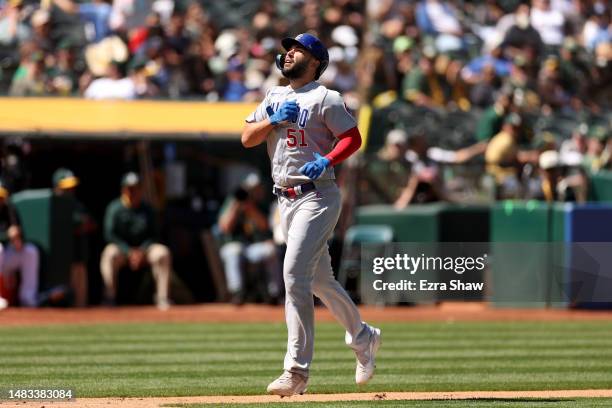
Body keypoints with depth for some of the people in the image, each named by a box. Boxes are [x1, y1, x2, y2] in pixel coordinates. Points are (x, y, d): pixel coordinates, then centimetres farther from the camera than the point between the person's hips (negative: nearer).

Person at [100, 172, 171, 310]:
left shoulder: (147, 209, 4)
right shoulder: (115, 208, -5)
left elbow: (153, 235, 2)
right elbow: (109, 234, -12)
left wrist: (141, 252, -16)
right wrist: (129, 252, -21)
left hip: (144, 248, 3)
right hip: (121, 247, -3)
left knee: (162, 252, -24)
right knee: (109, 254, -35)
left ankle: (162, 297, -23)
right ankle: (110, 297, -35)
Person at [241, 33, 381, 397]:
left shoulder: (324, 99, -6)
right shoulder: (274, 98, 16)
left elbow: (353, 137, -10)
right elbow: (247, 138, 10)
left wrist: (328, 160, -25)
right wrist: (274, 120, -6)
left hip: (317, 196, -8)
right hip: (286, 199, 8)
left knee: (295, 274, -17)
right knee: (319, 279, 16)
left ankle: (297, 370, -18)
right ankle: (362, 337, 36)